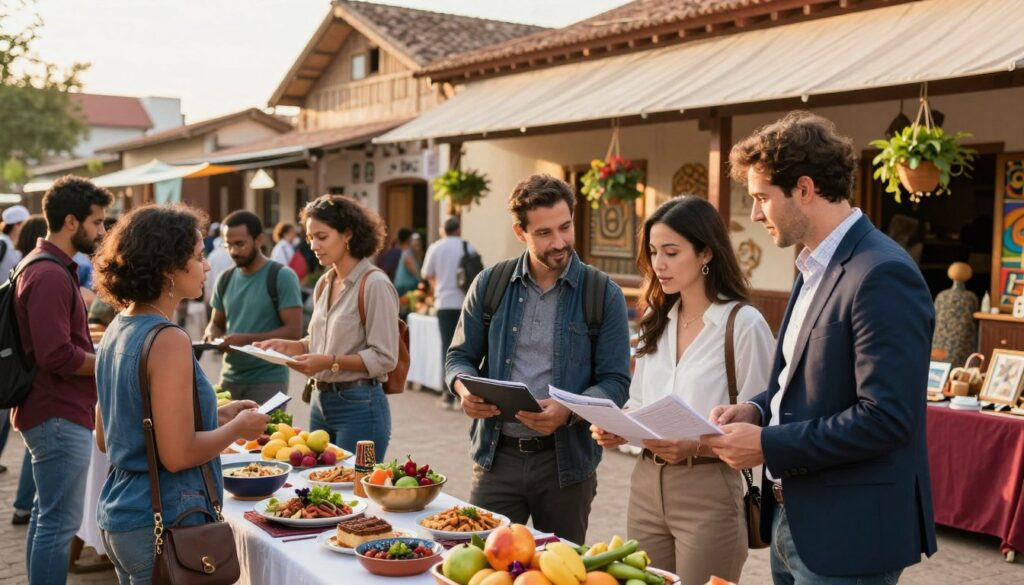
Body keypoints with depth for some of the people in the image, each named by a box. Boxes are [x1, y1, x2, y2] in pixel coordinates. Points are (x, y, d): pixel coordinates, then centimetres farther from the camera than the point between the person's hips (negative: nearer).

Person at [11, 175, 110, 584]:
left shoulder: (44, 266, 14)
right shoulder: (50, 276, -19)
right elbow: (57, 357, -24)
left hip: (50, 413, 11)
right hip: (61, 417, -11)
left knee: (46, 515, 18)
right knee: (60, 523, -5)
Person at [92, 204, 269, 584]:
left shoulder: (118, 330, 7)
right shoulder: (168, 341, -20)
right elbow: (178, 455, -23)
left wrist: (214, 415, 12)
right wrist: (238, 427, -6)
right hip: (162, 524, -9)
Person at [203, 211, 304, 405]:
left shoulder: (282, 276, -7)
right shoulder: (225, 279, 10)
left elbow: (293, 330, -13)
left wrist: (247, 339, -20)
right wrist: (211, 335, -3)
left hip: (268, 380, -5)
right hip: (230, 378, 5)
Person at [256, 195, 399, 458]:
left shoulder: (374, 284, -13)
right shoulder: (324, 284, 11)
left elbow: (384, 358, -14)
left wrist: (331, 362, -22)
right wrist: (285, 346, 3)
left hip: (359, 406, -7)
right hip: (320, 403, 7)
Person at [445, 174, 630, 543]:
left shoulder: (603, 296, -3)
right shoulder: (490, 285, 3)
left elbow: (615, 382, -6)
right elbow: (460, 356, 10)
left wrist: (566, 412, -24)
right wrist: (465, 389, -13)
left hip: (566, 460, -1)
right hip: (497, 456, 1)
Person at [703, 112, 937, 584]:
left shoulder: (883, 275, -20)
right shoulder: (815, 267, 10)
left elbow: (885, 417, -25)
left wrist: (767, 444, -20)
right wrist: (756, 410, 2)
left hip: (847, 533, -9)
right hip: (794, 518, 9)